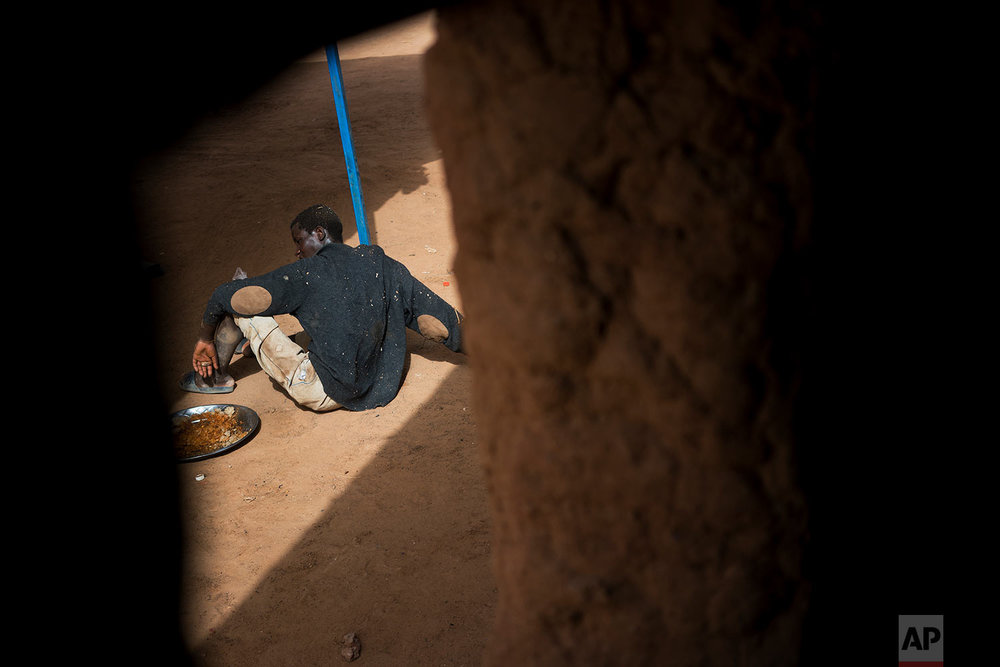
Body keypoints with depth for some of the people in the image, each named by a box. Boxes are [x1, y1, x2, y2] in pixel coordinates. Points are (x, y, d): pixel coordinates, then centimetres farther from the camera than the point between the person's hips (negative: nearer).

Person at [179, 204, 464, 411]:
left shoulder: (307, 273, -11)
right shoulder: (384, 265, 1)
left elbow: (225, 296, -9)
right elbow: (441, 323, 2)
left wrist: (206, 338, 8)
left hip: (321, 392, -6)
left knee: (240, 295, 2)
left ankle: (216, 377, 23)